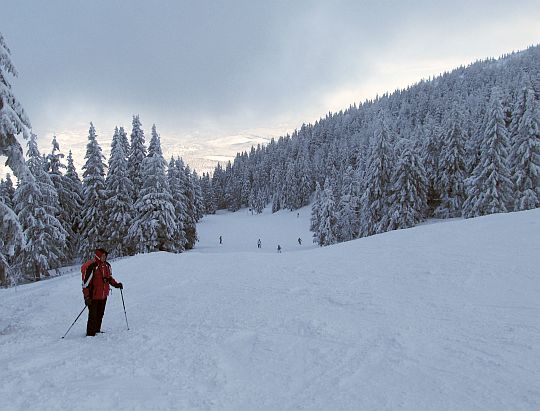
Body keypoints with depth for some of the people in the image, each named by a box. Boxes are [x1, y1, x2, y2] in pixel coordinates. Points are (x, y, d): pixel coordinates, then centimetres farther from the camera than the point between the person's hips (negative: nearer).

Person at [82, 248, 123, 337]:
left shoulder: (107, 266, 6)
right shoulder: (92, 267, -17)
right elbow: (86, 283, -15)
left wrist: (116, 284, 5)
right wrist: (87, 297, -18)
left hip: (104, 295, 7)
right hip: (94, 296, -7)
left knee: (100, 314, 16)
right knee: (93, 316, -1)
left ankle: (97, 330, 30)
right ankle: (90, 333, 11)